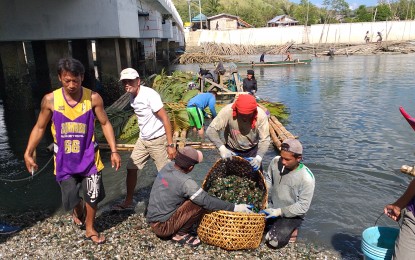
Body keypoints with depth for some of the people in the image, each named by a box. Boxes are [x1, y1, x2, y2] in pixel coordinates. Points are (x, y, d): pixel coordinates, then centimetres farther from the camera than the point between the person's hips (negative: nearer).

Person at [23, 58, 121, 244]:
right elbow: (39, 127, 2)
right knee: (70, 198, 8)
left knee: (93, 196, 7)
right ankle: (79, 210, 46)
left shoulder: (93, 98, -12)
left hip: (89, 157, 0)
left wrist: (114, 151, -10)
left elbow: (105, 124, -5)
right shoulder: (50, 100, -10)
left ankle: (90, 228, 32)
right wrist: (28, 153, -2)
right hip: (64, 159, 1)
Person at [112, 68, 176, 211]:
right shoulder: (132, 97, 4)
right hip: (143, 140, 8)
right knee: (131, 168, 10)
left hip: (158, 140, -8)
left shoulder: (149, 94, -20)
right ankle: (128, 202, 27)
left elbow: (165, 119, -21)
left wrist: (170, 144, -23)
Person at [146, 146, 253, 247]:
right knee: (201, 204, -15)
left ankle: (177, 230, 12)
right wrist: (234, 207, -15)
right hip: (162, 227, -8)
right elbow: (207, 201, -22)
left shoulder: (167, 167, -4)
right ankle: (180, 235, -1)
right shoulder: (185, 182, -25)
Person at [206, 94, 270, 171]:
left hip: (252, 150, 1)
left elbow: (264, 140, -24)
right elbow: (211, 131, -29)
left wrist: (258, 158, -41)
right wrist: (222, 148, -41)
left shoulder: (261, 115, -27)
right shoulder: (228, 111, -30)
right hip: (232, 150, -1)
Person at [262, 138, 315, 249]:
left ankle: (290, 229, 9)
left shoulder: (307, 178, -26)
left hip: (291, 214, -5)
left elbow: (303, 206, -21)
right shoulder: (275, 162, -14)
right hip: (272, 206, 5)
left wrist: (279, 212, -26)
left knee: (273, 241, -21)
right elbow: (268, 181, 3)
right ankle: (277, 224, 17)